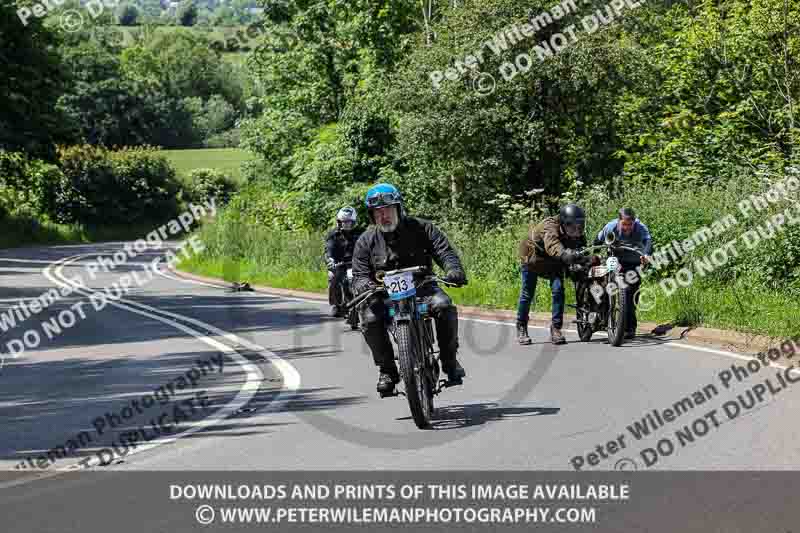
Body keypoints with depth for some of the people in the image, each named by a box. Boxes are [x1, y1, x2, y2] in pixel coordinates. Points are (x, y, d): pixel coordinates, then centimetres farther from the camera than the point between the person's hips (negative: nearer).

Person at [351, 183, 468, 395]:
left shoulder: (421, 228, 0)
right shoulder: (366, 241, 3)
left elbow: (444, 251, -7)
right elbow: (360, 274, -1)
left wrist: (454, 269, -29)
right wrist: (364, 285, -27)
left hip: (422, 287, -1)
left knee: (443, 306, -31)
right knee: (370, 320, -29)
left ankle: (449, 359, -11)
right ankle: (387, 369, -9)